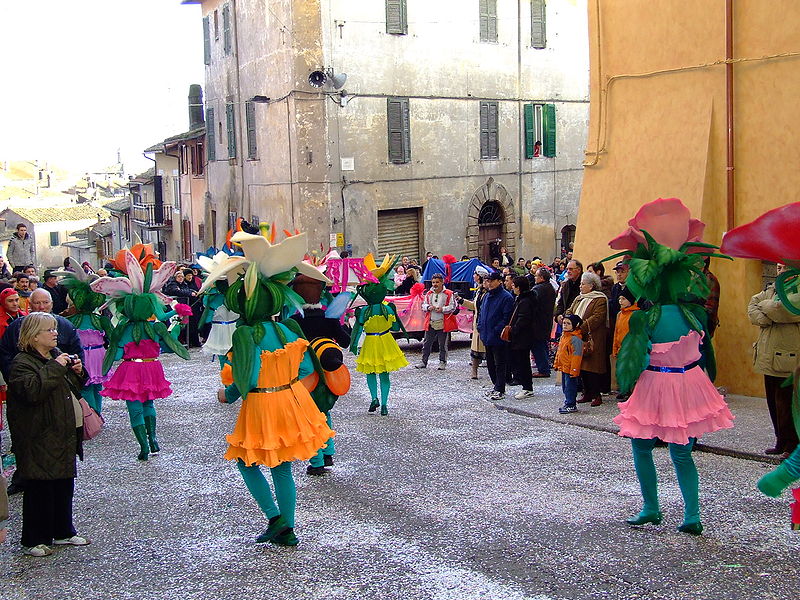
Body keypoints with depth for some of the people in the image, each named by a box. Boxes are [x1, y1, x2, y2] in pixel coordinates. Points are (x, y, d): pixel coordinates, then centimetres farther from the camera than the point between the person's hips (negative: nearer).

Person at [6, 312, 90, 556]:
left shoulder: (56, 355, 14)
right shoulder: (22, 363, -12)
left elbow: (73, 388, 25)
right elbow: (32, 391, -30)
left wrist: (77, 372, 5)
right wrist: (55, 368, -25)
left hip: (64, 436, 8)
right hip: (40, 439, -8)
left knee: (64, 485, 15)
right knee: (40, 489, -2)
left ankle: (63, 532, 28)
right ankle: (33, 541, 8)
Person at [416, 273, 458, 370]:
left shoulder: (448, 294, -3)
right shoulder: (429, 294, 9)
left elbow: (453, 307, -6)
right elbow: (423, 305, 13)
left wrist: (442, 309, -18)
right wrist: (428, 307, -8)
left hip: (443, 323, -4)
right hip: (430, 323, 4)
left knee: (442, 344, 5)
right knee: (427, 343, 6)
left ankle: (442, 362, 15)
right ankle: (424, 361, 14)